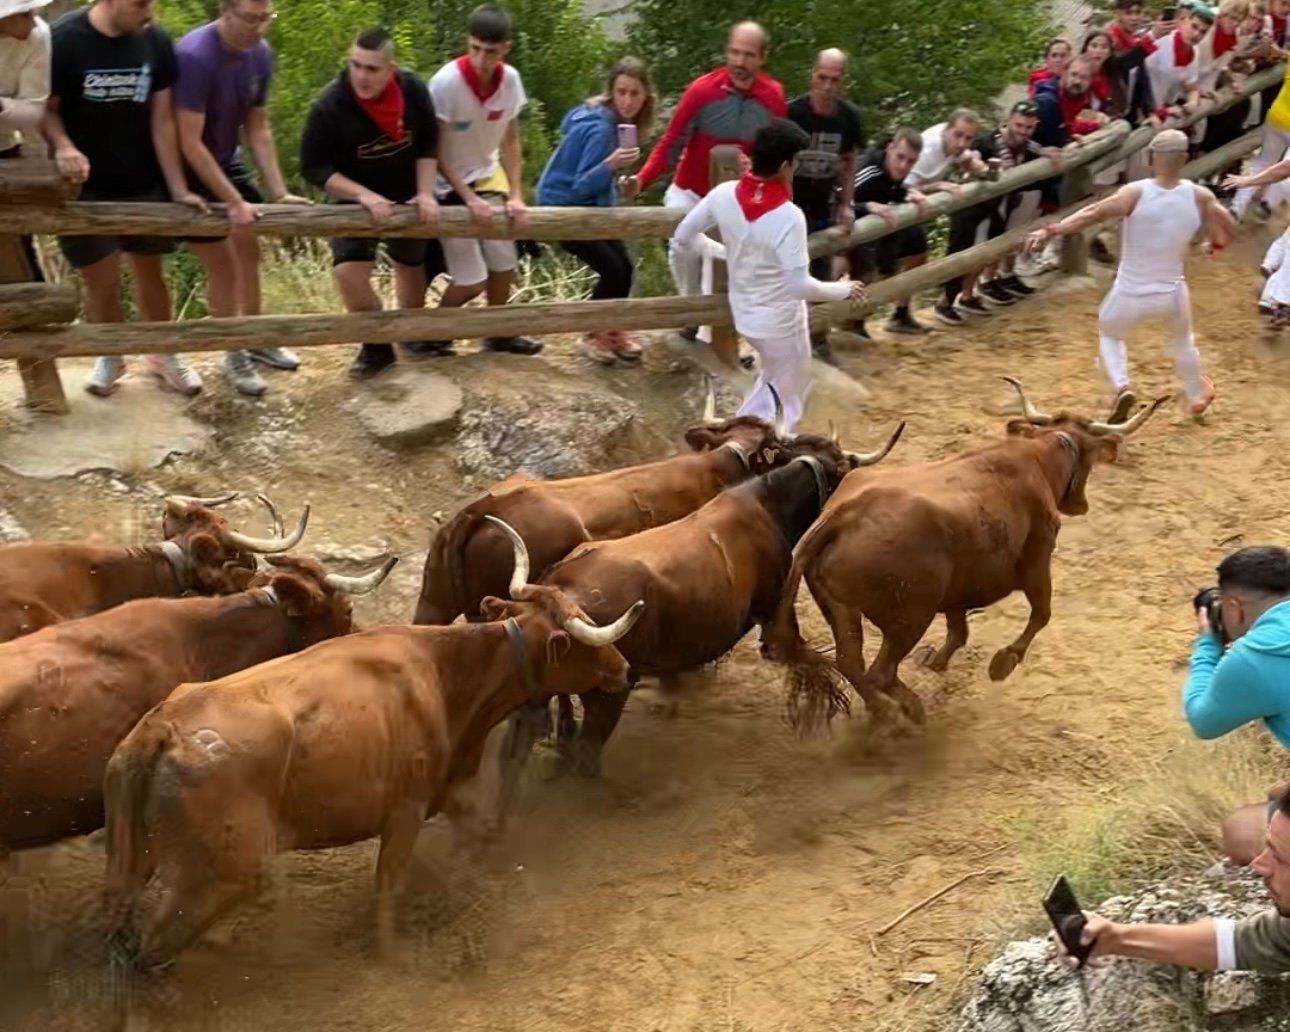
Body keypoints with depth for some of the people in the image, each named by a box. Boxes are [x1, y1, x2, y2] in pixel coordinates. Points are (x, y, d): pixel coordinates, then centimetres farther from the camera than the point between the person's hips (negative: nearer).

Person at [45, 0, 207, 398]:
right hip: (86, 187, -3)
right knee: (101, 280, 2)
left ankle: (163, 354, 34)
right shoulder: (64, 40, -19)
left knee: (149, 272, 15)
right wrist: (63, 146, -31)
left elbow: (162, 120, -4)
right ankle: (110, 357, 28)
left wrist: (178, 187, -6)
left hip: (144, 184, 3)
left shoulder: (155, 41, -8)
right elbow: (46, 109, -10)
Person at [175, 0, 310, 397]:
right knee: (223, 265, -1)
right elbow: (190, 144, -30)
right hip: (188, 171, -7)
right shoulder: (194, 56, -31)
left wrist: (279, 192, -8)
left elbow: (258, 128, -1)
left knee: (249, 251, 16)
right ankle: (234, 355, 17)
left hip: (226, 161, 7)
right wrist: (235, 203, -29)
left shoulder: (260, 54, -9)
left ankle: (255, 340, 35)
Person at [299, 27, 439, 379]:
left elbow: (427, 144, -3)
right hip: (358, 202, -3)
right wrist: (363, 195, -31)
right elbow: (314, 168, -22)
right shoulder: (329, 106, -27)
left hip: (406, 198, 3)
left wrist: (425, 193, -12)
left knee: (411, 267, 18)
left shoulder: (413, 90, -17)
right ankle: (377, 346, -1)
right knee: (348, 269, -21)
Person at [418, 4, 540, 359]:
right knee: (472, 280, -8)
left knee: (504, 260, 7)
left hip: (486, 176, 5)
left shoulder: (510, 79, -12)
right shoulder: (446, 82, -27)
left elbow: (510, 140, -1)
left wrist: (515, 194, -10)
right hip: (448, 186, -5)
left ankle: (499, 333, 30)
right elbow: (434, 150, -20)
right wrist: (469, 199, -23)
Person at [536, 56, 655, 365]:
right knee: (613, 270, -12)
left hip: (589, 205, 8)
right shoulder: (599, 128, -28)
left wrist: (622, 185, -4)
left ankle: (612, 331, 23)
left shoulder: (618, 121, -1)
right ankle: (594, 335, 8)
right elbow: (580, 186, -29)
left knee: (623, 267, 4)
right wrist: (611, 164, -43)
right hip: (563, 206, -8)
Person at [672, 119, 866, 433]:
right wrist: (844, 290, -11)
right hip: (780, 320, -6)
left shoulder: (724, 194, -12)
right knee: (792, 400, 14)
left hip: (743, 313, 7)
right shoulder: (788, 216, -29)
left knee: (774, 375, 33)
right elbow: (800, 285, -28)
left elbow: (683, 236, 0)